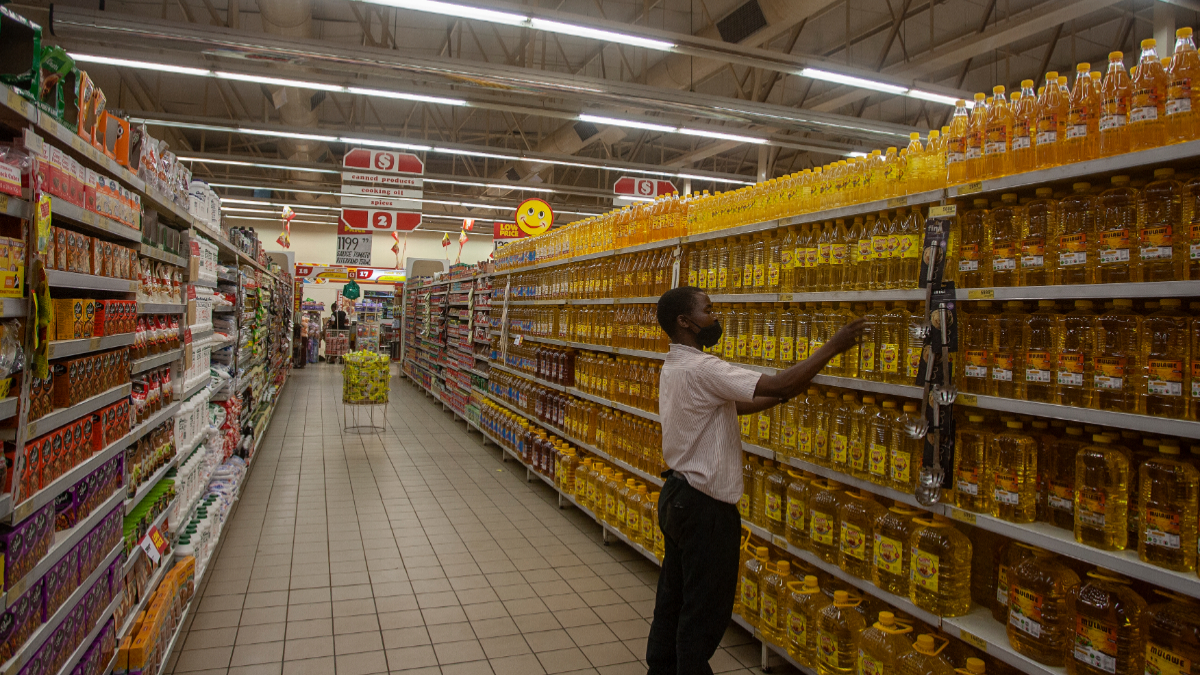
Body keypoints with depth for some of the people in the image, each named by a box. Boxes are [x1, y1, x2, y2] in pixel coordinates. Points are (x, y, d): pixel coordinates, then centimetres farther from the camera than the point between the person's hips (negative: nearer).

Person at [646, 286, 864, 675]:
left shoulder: (673, 367, 9)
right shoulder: (699, 369, -23)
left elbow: (733, 405, 13)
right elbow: (778, 386, -27)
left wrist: (784, 394, 8)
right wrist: (833, 346, -18)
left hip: (676, 495, 10)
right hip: (705, 505, -10)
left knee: (673, 596, 20)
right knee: (706, 608, 5)